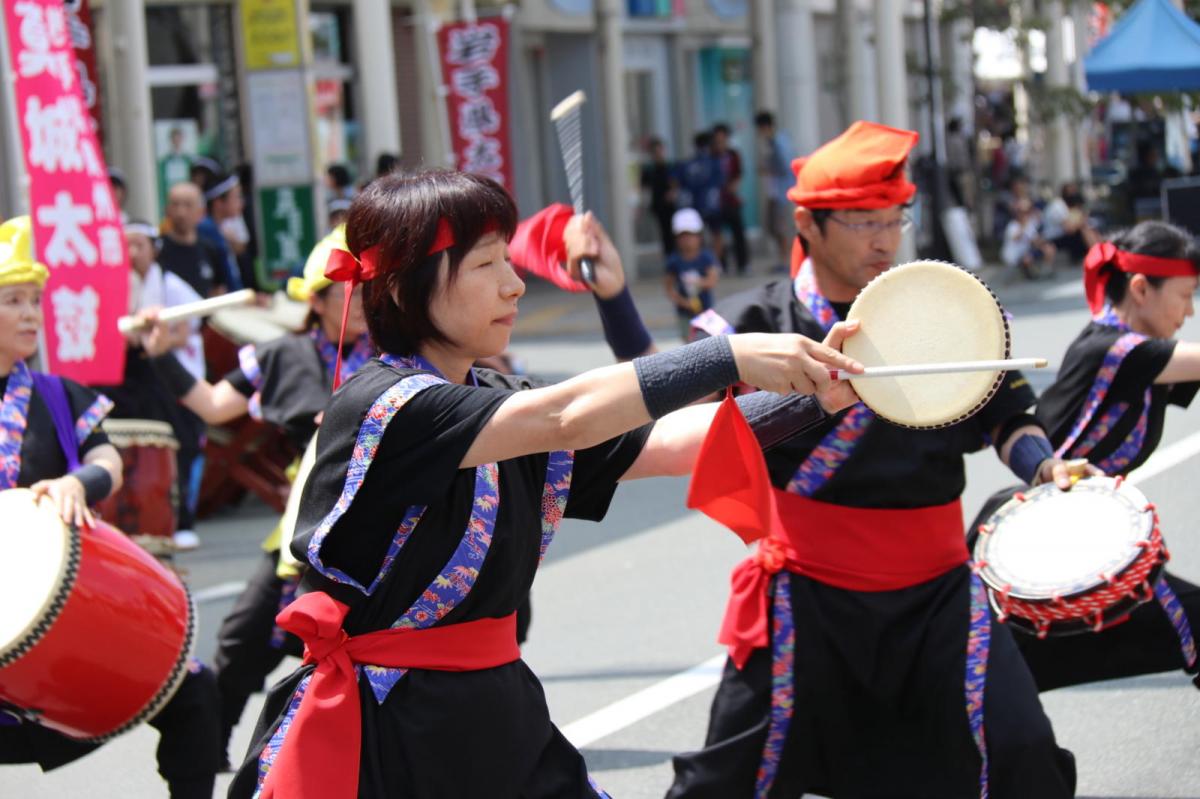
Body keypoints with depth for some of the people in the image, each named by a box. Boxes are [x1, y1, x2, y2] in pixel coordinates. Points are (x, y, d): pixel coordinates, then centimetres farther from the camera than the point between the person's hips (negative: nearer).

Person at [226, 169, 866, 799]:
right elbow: (567, 419, -27)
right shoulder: (379, 407, -17)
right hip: (377, 736, -7)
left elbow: (667, 442, 2)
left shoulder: (500, 401, 8)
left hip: (498, 721, 7)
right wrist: (731, 358, -27)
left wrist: (808, 395, -11)